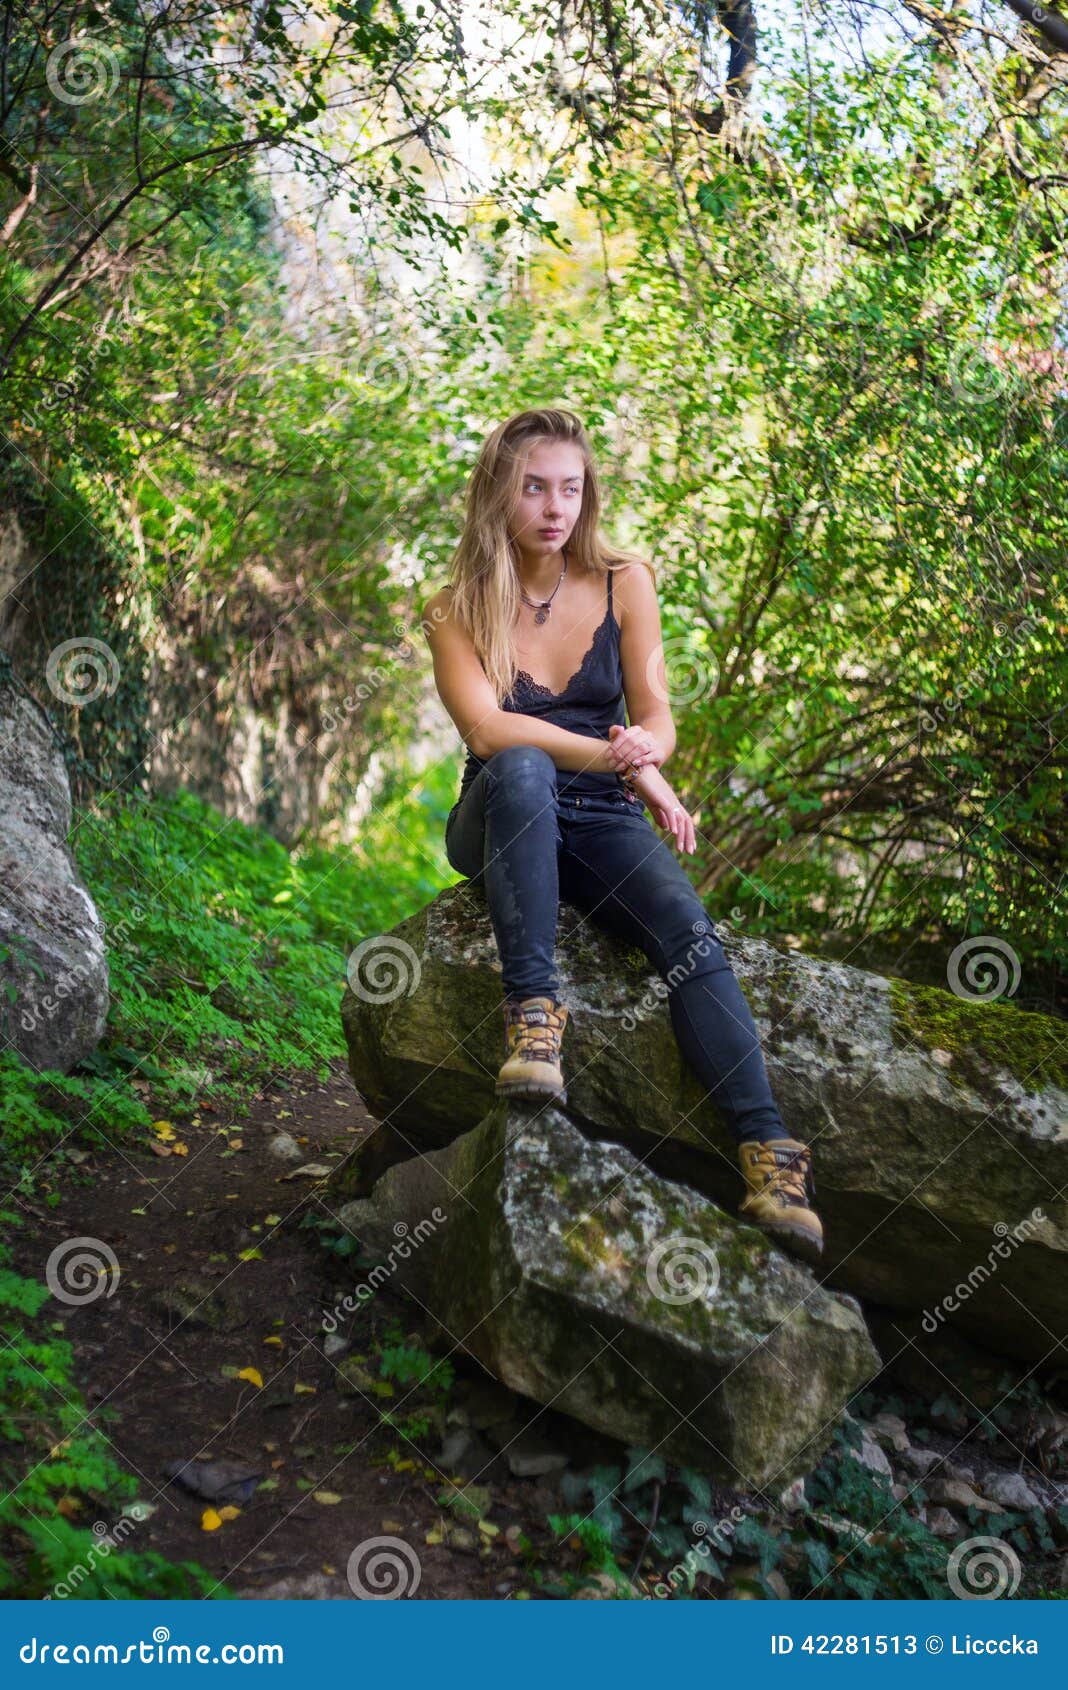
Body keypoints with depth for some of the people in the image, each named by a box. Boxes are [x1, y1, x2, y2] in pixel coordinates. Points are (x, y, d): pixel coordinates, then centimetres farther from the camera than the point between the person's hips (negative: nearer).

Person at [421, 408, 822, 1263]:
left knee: (689, 928, -28)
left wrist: (643, 746, -27)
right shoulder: (456, 609, -3)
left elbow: (659, 721, 0)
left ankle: (768, 1149, -36)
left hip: (600, 823, 2)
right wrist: (614, 757, -33)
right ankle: (533, 1014, -40)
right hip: (501, 822, -1)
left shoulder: (624, 583, 3)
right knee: (522, 769, -37)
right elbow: (484, 726, -20)